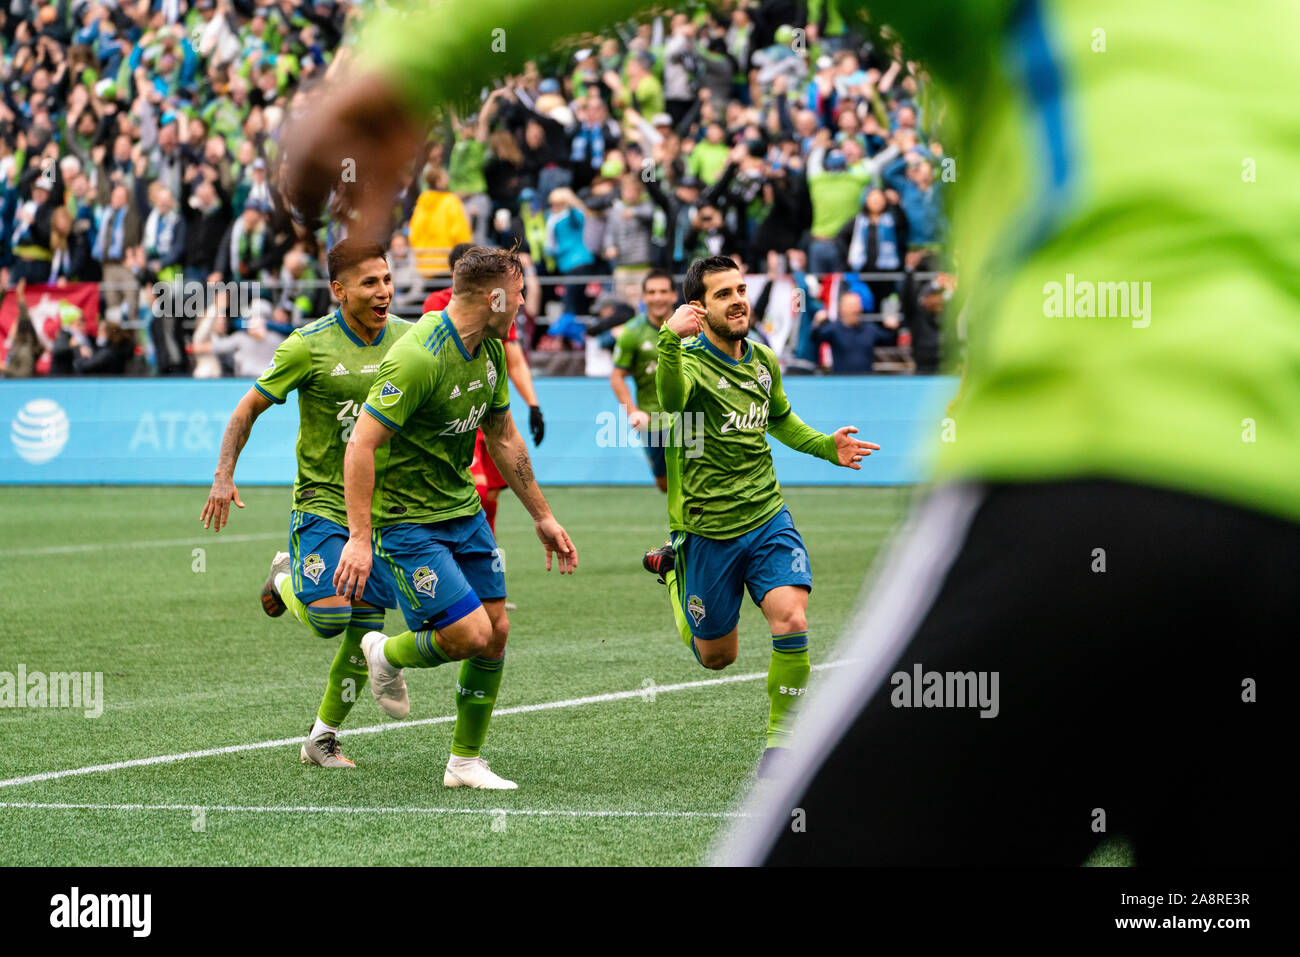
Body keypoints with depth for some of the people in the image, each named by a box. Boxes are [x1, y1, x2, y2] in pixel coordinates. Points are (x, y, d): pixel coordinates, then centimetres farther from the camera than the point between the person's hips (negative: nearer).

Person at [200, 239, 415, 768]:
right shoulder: (309, 346, -13)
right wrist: (224, 476, -12)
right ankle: (287, 581, 17)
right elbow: (250, 407, -4)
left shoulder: (407, 338, 1)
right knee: (330, 617, -18)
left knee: (366, 628, 3)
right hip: (321, 501, -4)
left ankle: (322, 737, 18)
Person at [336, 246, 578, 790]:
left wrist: (542, 517, 20)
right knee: (471, 634, -15)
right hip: (404, 517, -9)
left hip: (462, 509, 9)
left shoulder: (490, 351, 3)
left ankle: (465, 762, 18)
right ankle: (388, 653, 16)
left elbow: (503, 440, 17)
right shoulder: (419, 357, -25)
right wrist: (359, 538, -30)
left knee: (496, 632, 5)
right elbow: (361, 444, -26)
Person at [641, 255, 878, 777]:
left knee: (791, 620, -21)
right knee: (717, 656, 12)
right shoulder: (689, 362, -16)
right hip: (707, 532, -4)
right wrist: (670, 340, -59)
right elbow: (671, 397, -42)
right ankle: (672, 571, 42)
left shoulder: (763, 360, 5)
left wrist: (826, 446, 10)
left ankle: (781, 742, -4)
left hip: (767, 521, 4)